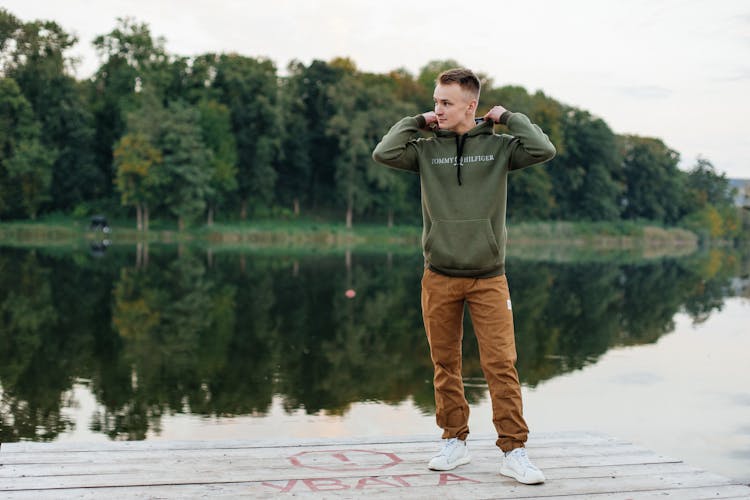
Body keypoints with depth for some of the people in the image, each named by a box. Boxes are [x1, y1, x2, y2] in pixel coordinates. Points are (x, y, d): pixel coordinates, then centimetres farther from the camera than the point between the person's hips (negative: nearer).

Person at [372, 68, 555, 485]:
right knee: (446, 364, 8)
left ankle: (514, 451, 3)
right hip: (439, 277, 2)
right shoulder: (427, 150, 4)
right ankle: (455, 442, 22)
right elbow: (384, 153, -9)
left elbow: (543, 150, -12)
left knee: (501, 364, -5)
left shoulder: (498, 147, 2)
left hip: (489, 277, -1)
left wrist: (508, 117, -4)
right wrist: (418, 121, -2)